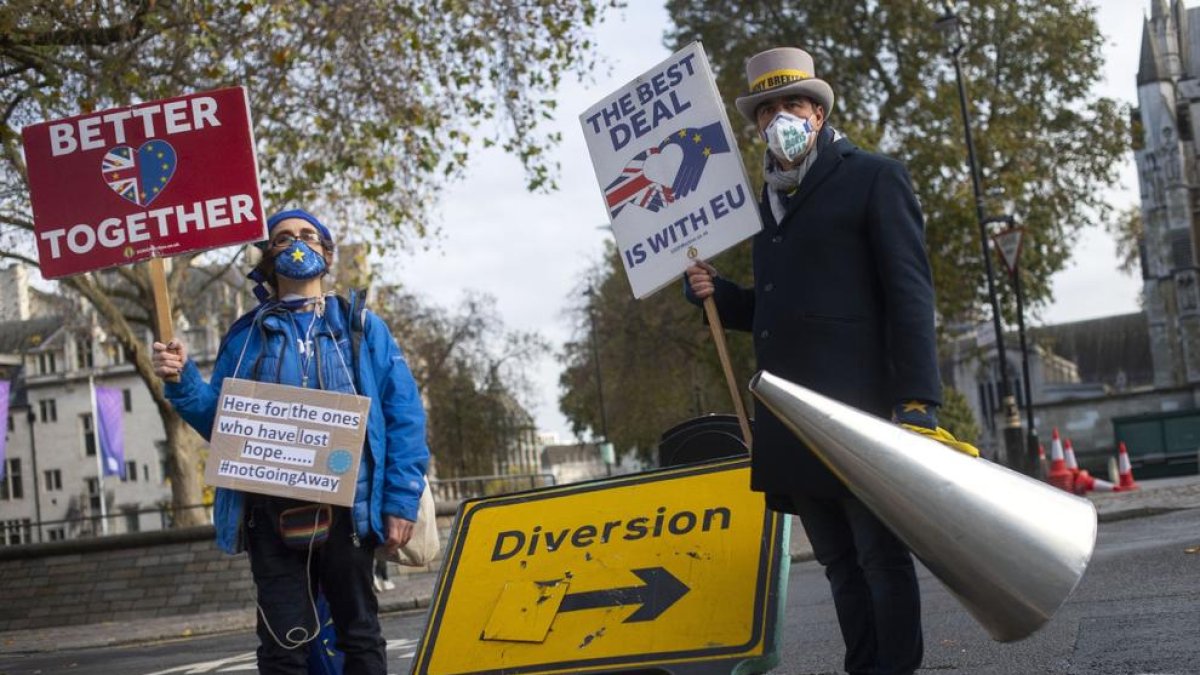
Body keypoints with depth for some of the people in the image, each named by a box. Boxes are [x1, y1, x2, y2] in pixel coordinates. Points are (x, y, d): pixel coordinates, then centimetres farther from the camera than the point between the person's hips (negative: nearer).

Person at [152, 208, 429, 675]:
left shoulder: (361, 328, 9)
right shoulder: (247, 335, 14)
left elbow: (404, 415, 2)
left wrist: (401, 501, -7)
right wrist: (182, 381, -7)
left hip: (346, 507, -1)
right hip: (273, 512, 1)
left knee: (359, 633, 8)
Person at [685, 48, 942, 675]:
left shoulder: (874, 178, 1)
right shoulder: (769, 202, 21)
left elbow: (909, 293, -8)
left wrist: (917, 400, -17)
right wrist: (717, 294, 6)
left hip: (857, 410, -7)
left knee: (880, 556, -2)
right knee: (839, 563, 11)